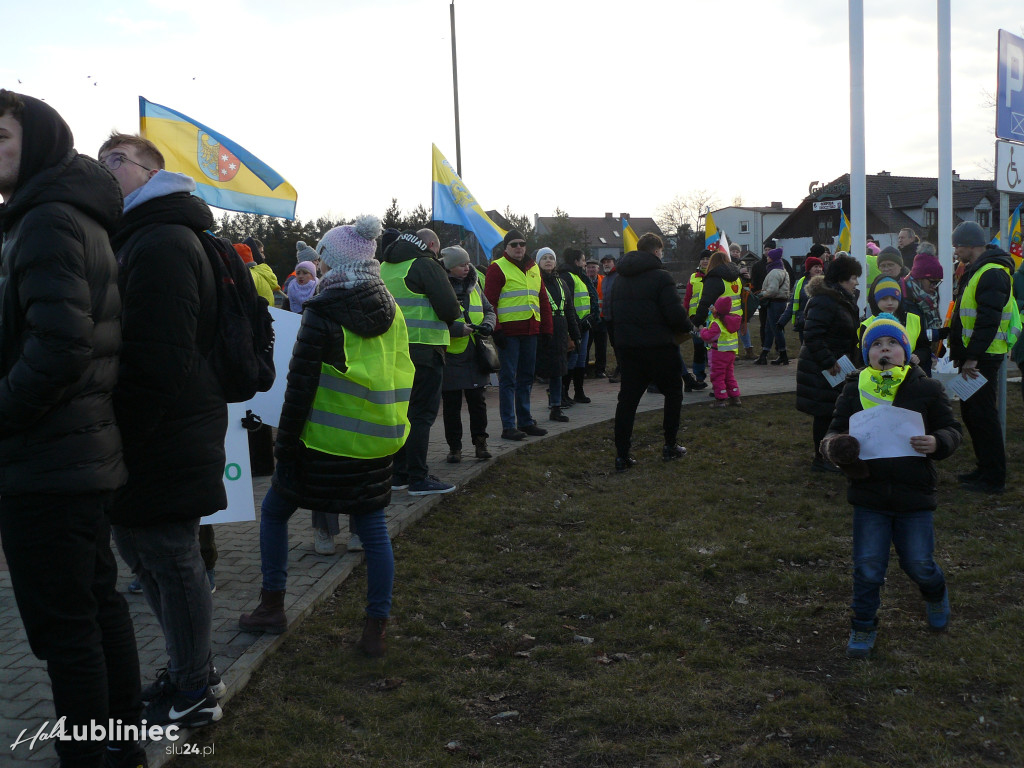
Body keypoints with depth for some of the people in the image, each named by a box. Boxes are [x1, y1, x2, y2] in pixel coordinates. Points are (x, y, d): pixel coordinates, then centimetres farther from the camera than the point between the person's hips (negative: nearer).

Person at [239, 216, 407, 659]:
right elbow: (402, 377, 10)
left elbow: (300, 386, -13)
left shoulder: (322, 315, -13)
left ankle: (272, 606, 22)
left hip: (325, 442, -5)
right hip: (378, 444, 5)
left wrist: (286, 441, -6)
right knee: (372, 528, 9)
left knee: (274, 511, 15)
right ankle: (376, 629, 10)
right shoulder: (392, 313, 5)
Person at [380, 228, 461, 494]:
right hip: (423, 349, -8)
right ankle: (419, 479, -3)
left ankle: (399, 473, 20)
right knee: (422, 412, -4)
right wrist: (454, 314, 7)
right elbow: (450, 310, -14)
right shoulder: (427, 265, -9)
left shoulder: (385, 267, 16)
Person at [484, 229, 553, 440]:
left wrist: (547, 328, 13)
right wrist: (494, 330, -17)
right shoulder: (498, 268, -3)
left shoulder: (534, 268, 18)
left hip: (530, 330, 7)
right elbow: (489, 301, -9)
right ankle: (508, 426, 0)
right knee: (508, 379, -3)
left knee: (526, 377, 13)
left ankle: (525, 421, 23)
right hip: (508, 331, -7)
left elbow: (543, 299, 20)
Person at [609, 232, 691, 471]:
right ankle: (670, 446, 17)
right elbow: (676, 314, -17)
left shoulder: (620, 278, 10)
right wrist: (687, 327, 3)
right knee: (673, 392, 14)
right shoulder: (660, 276, -12)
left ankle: (622, 455, 2)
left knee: (627, 397, 7)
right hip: (658, 346, -5)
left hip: (626, 347, 6)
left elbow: (613, 312, 15)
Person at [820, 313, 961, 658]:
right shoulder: (854, 389, 1)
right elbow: (837, 429, 8)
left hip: (915, 494, 0)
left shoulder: (926, 389, -1)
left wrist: (937, 443, -19)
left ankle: (935, 595, 44)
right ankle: (863, 626, 24)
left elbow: (952, 429, 4)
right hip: (869, 494, 1)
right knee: (867, 567, 4)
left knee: (918, 564, 10)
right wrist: (834, 445, -15)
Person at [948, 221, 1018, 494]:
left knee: (982, 414, -6)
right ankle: (985, 468, 25)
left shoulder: (992, 274, -17)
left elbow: (988, 320, -24)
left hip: (982, 358, -10)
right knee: (971, 412, 15)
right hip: (971, 356, 10)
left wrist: (973, 356, -25)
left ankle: (994, 478, 0)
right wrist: (960, 352, 20)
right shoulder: (974, 271, 16)